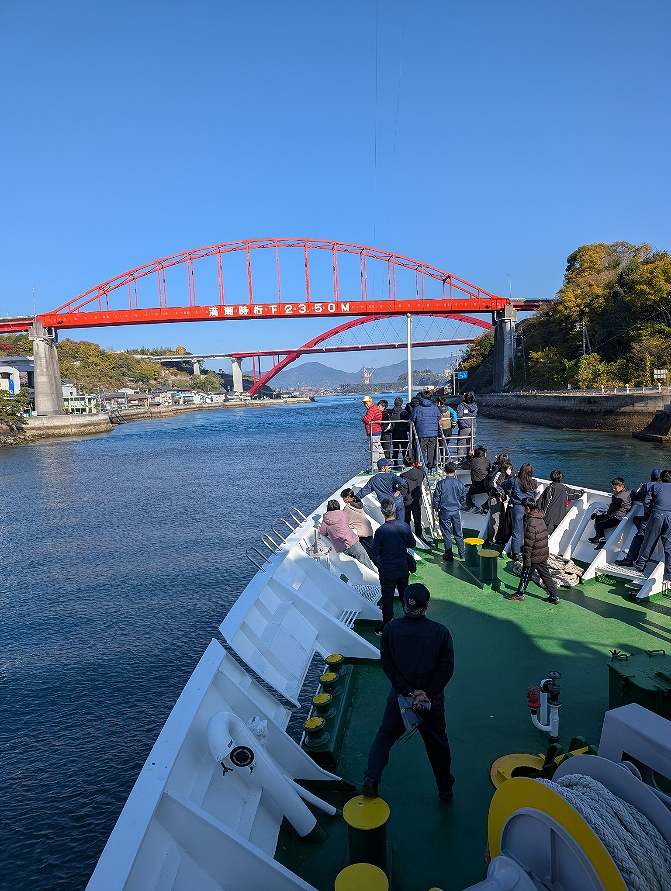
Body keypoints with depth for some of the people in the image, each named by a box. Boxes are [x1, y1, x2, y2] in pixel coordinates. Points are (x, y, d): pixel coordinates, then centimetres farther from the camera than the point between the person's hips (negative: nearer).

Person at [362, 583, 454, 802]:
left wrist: (409, 692, -10)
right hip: (433, 700, 0)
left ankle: (371, 779, 11)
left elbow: (388, 665, -11)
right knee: (437, 743, 21)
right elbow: (447, 669, -13)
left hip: (400, 696, 0)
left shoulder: (391, 629, -12)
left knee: (385, 736, 20)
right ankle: (445, 790, 36)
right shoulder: (440, 632, -13)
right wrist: (426, 693, -11)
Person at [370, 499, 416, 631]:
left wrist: (380, 566, 3)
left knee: (387, 599, 9)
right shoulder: (404, 526, -11)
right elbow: (412, 544, 5)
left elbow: (374, 554, -14)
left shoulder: (380, 531, -22)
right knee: (405, 594, 22)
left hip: (387, 571, -4)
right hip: (403, 568, 4)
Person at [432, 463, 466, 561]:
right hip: (456, 511, 2)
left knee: (447, 534, 7)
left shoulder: (440, 483, -12)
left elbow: (436, 499, -7)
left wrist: (437, 508, 10)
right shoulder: (459, 483, -5)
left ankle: (449, 556, 13)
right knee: (458, 534, 15)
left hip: (444, 512, -2)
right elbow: (463, 499, 4)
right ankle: (462, 554, 23)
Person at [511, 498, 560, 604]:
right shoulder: (540, 519, 2)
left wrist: (526, 560, -17)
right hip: (543, 554, 8)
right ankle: (554, 596, 21)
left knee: (525, 574, 9)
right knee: (545, 575, 16)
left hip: (534, 556, -8)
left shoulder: (531, 524, -26)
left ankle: (520, 594, 24)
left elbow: (528, 545, -23)